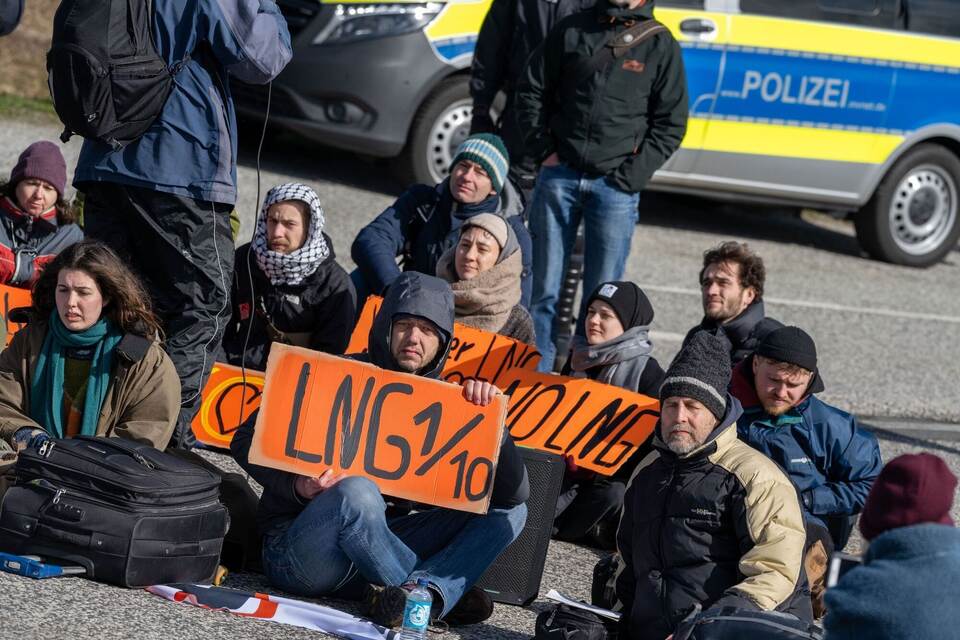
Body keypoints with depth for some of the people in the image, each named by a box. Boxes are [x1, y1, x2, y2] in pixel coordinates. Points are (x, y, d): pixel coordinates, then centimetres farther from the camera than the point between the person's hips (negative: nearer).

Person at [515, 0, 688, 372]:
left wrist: (631, 175, -6)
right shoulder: (572, 30, 8)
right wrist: (543, 150, 3)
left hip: (615, 186, -1)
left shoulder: (661, 45, 3)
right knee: (543, 286, 4)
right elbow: (532, 91, 14)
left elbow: (671, 125, 3)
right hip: (558, 175, 2)